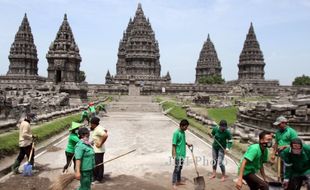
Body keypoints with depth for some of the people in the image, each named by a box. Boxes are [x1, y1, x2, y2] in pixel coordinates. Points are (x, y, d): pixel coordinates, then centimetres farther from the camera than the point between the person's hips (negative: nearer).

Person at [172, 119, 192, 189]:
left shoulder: (183, 132, 6)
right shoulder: (176, 133, -20)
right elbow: (174, 145, -20)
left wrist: (187, 144, 8)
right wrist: (174, 155, -22)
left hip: (182, 153, 8)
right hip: (178, 154, -8)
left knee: (180, 168, 18)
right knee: (176, 169, -2)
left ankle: (178, 181, 31)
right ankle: (174, 183, 7)